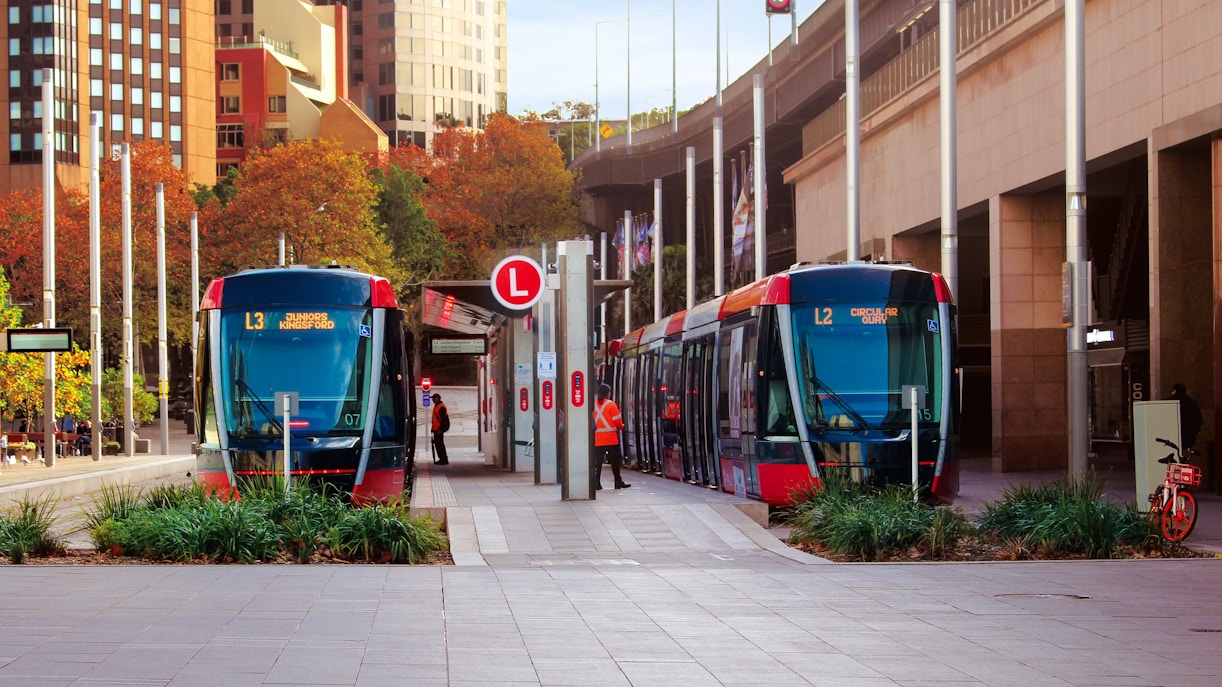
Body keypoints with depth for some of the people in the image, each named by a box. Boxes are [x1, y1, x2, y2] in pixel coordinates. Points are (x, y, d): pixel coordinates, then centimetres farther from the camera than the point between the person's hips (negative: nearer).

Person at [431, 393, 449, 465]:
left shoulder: (441, 407, -16)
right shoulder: (436, 406, 17)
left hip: (439, 430, -11)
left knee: (440, 444, -9)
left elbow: (444, 419, -21)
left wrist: (441, 429, -24)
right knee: (437, 444, 13)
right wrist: (433, 428, 24)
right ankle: (441, 459, 19)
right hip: (436, 429, 11)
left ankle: (444, 460, -8)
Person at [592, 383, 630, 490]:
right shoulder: (611, 405, -7)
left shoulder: (593, 404, 3)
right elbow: (617, 421, -7)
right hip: (611, 439, -3)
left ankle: (596, 483, -2)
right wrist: (621, 426, 12)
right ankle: (618, 482, 10)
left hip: (597, 440, 3)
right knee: (614, 461, 6)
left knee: (597, 461, 3)